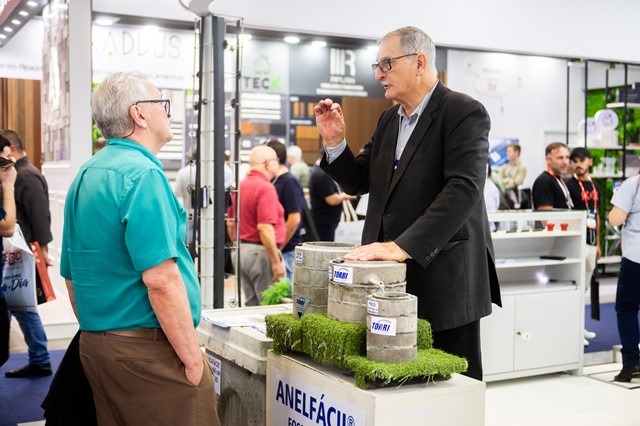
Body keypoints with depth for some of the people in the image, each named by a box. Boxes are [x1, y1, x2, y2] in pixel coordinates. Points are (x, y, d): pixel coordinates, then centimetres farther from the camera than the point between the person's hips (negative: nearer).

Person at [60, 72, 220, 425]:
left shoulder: (85, 177, 12)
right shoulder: (142, 174, -16)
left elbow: (71, 276, 18)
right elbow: (161, 279, -23)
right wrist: (193, 357, -17)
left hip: (93, 344, 9)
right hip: (148, 350, -9)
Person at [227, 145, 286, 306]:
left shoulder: (240, 186, 11)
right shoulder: (266, 188, -16)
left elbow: (230, 223, 17)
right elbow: (265, 228, -23)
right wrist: (276, 262, -20)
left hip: (242, 250, 9)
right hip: (261, 252, -9)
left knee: (251, 304, 15)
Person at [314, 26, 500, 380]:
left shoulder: (464, 113, -9)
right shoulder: (389, 119, 15)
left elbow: (464, 189, -23)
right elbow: (358, 182, 18)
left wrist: (404, 246, -30)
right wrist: (334, 142, 0)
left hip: (444, 281, -6)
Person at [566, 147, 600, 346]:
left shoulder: (595, 186, 14)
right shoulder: (569, 185, -7)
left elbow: (596, 215, 19)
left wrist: (598, 243, 17)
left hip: (591, 242, 7)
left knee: (584, 286, 13)